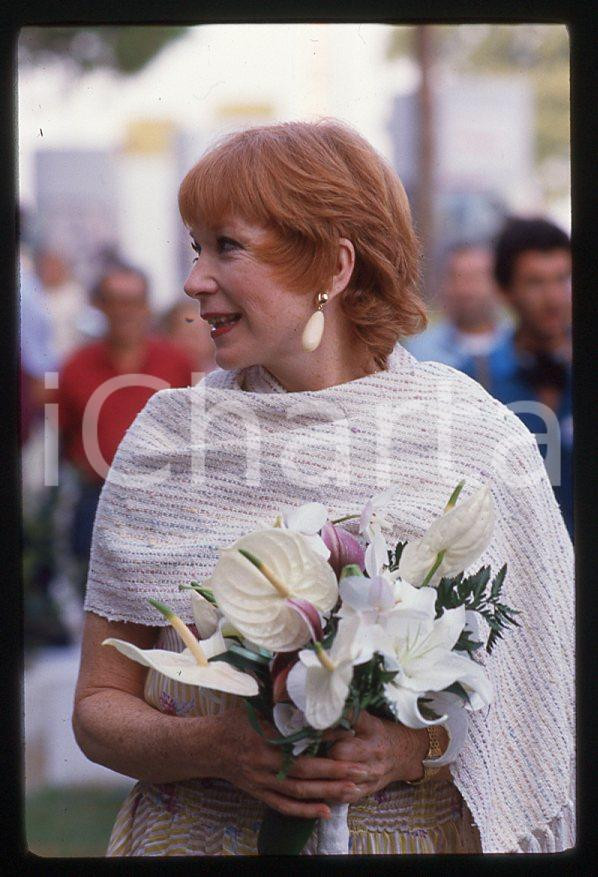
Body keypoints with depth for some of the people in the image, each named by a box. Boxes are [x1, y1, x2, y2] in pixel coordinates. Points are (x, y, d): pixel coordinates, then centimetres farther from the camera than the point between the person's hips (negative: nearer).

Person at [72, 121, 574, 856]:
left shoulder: (478, 442, -2)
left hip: (412, 838, -1)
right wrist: (212, 747, -14)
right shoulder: (167, 437, 2)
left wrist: (420, 749, -15)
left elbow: (537, 706, 1)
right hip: (192, 837, 1)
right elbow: (98, 709, 4)